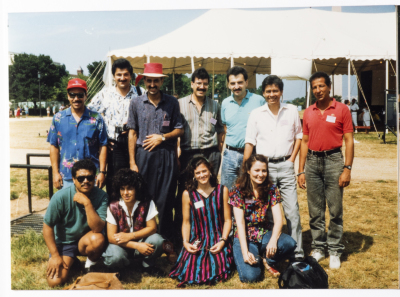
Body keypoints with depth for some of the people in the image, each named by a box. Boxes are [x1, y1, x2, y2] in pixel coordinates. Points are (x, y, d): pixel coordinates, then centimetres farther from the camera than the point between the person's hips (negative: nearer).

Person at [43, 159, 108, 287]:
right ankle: (71, 261, 16)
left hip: (85, 241, 0)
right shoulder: (61, 197, -18)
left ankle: (91, 264, 0)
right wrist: (55, 255, -11)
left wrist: (87, 203, -34)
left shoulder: (101, 196, -17)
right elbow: (47, 226, -9)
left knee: (98, 239, -35)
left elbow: (98, 228, -26)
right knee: (55, 281, -19)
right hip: (63, 242, 0)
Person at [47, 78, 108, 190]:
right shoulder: (58, 118, 7)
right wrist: (55, 172, 2)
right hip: (66, 177, 1)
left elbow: (102, 146, 2)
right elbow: (54, 146, 7)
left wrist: (102, 172, -4)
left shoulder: (96, 119, 3)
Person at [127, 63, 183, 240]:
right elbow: (132, 133, 6)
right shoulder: (136, 103, 7)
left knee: (165, 200, 2)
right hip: (144, 154, 1)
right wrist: (132, 162, 0)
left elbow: (179, 130, 9)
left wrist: (162, 137, -9)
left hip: (167, 155, 0)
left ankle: (165, 239, 13)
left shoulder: (172, 103, 6)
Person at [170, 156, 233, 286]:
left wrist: (222, 241, -10)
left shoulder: (222, 191, 3)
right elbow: (186, 222, 6)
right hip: (196, 242, 1)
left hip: (218, 242, 0)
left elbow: (227, 220, 2)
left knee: (217, 271, -21)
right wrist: (185, 242, -9)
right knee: (189, 273, -18)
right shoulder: (187, 194, 3)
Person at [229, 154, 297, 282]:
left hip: (265, 234, 3)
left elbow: (278, 219, -10)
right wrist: (245, 252, -25)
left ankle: (268, 261, 4)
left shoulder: (271, 189, -1)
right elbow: (240, 223, -15)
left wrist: (273, 241, -29)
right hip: (244, 237, -3)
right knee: (250, 276, -25)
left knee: (290, 243, -27)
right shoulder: (237, 191, -10)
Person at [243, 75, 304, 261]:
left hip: (285, 166, 0)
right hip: (264, 166, 0)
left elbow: (299, 135, 15)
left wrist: (292, 158, 4)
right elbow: (250, 142, 4)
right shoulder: (256, 114, 4)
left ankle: (297, 253, 8)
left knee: (292, 211, -2)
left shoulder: (292, 111, 6)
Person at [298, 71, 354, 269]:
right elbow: (305, 141, 12)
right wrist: (301, 170, 8)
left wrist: (347, 169, -10)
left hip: (333, 159, -3)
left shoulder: (341, 109, -1)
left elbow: (349, 140, -3)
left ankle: (335, 251, 12)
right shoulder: (308, 112, 10)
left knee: (335, 210, 1)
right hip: (312, 161, 4)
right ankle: (318, 248, 20)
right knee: (315, 210, 8)